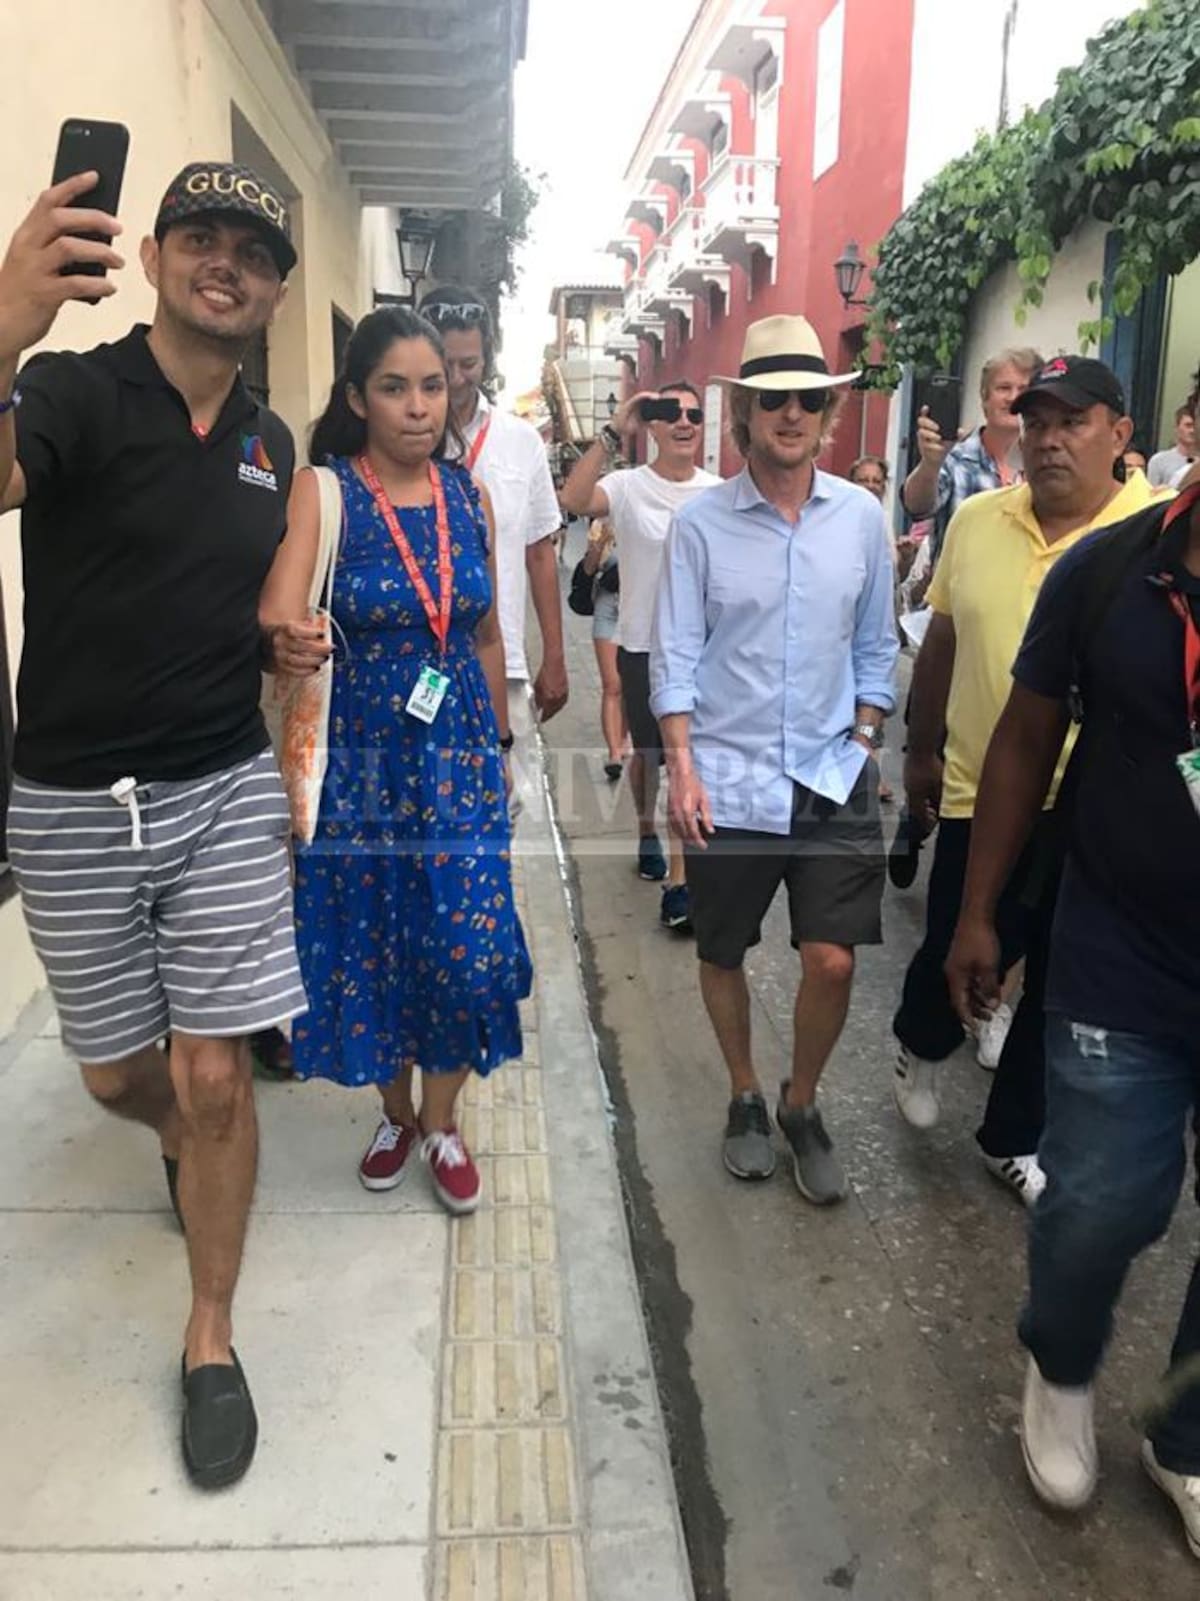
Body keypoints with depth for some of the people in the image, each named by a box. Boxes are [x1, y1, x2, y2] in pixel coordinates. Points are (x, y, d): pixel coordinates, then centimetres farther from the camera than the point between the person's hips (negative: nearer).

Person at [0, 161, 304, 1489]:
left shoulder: (271, 444, 7)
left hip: (225, 795, 3)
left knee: (215, 1080, 2)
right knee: (116, 1076, 14)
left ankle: (210, 1342, 21)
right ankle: (181, 1143, 51)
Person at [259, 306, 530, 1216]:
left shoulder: (469, 495, 3)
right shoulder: (319, 493, -9)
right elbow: (276, 612, -24)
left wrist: (501, 744, 15)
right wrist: (286, 642, -47)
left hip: (459, 755, 3)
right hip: (363, 757, -2)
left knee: (465, 948, 1)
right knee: (370, 945, 10)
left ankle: (442, 1123, 25)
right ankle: (397, 1112, 35)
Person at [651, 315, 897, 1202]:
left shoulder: (862, 517, 2)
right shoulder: (701, 522, -5)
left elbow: (876, 648, 9)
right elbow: (676, 654, -4)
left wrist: (861, 747, 3)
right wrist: (682, 768, -10)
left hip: (833, 778, 1)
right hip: (728, 779, -1)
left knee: (834, 961, -1)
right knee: (722, 956, 12)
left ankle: (802, 1105, 26)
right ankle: (746, 1098, 37)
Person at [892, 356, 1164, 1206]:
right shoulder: (977, 519, 0)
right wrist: (922, 750, 14)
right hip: (980, 800, 2)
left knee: (1060, 994, 12)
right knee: (952, 959, 13)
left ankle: (1014, 1138, 34)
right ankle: (922, 1046, 47)